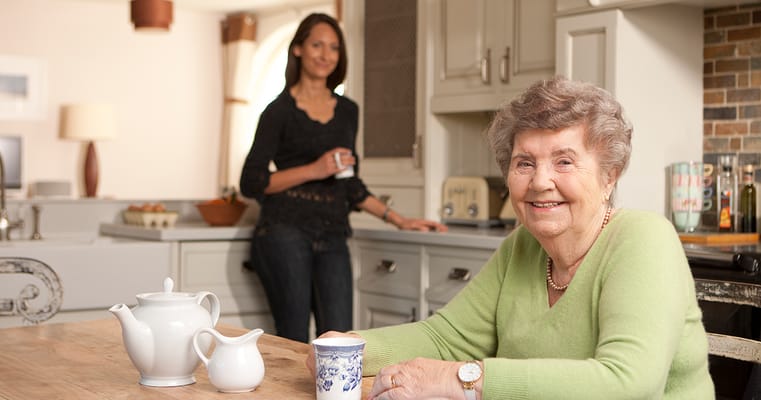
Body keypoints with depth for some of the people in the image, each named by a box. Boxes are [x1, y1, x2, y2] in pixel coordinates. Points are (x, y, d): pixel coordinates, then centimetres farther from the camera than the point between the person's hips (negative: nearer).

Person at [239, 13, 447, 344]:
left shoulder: (347, 111, 17)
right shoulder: (280, 110, 1)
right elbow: (251, 182, -5)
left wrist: (398, 220, 17)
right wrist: (314, 170, -12)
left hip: (332, 238, 5)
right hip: (285, 233, -5)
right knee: (294, 344, -7)